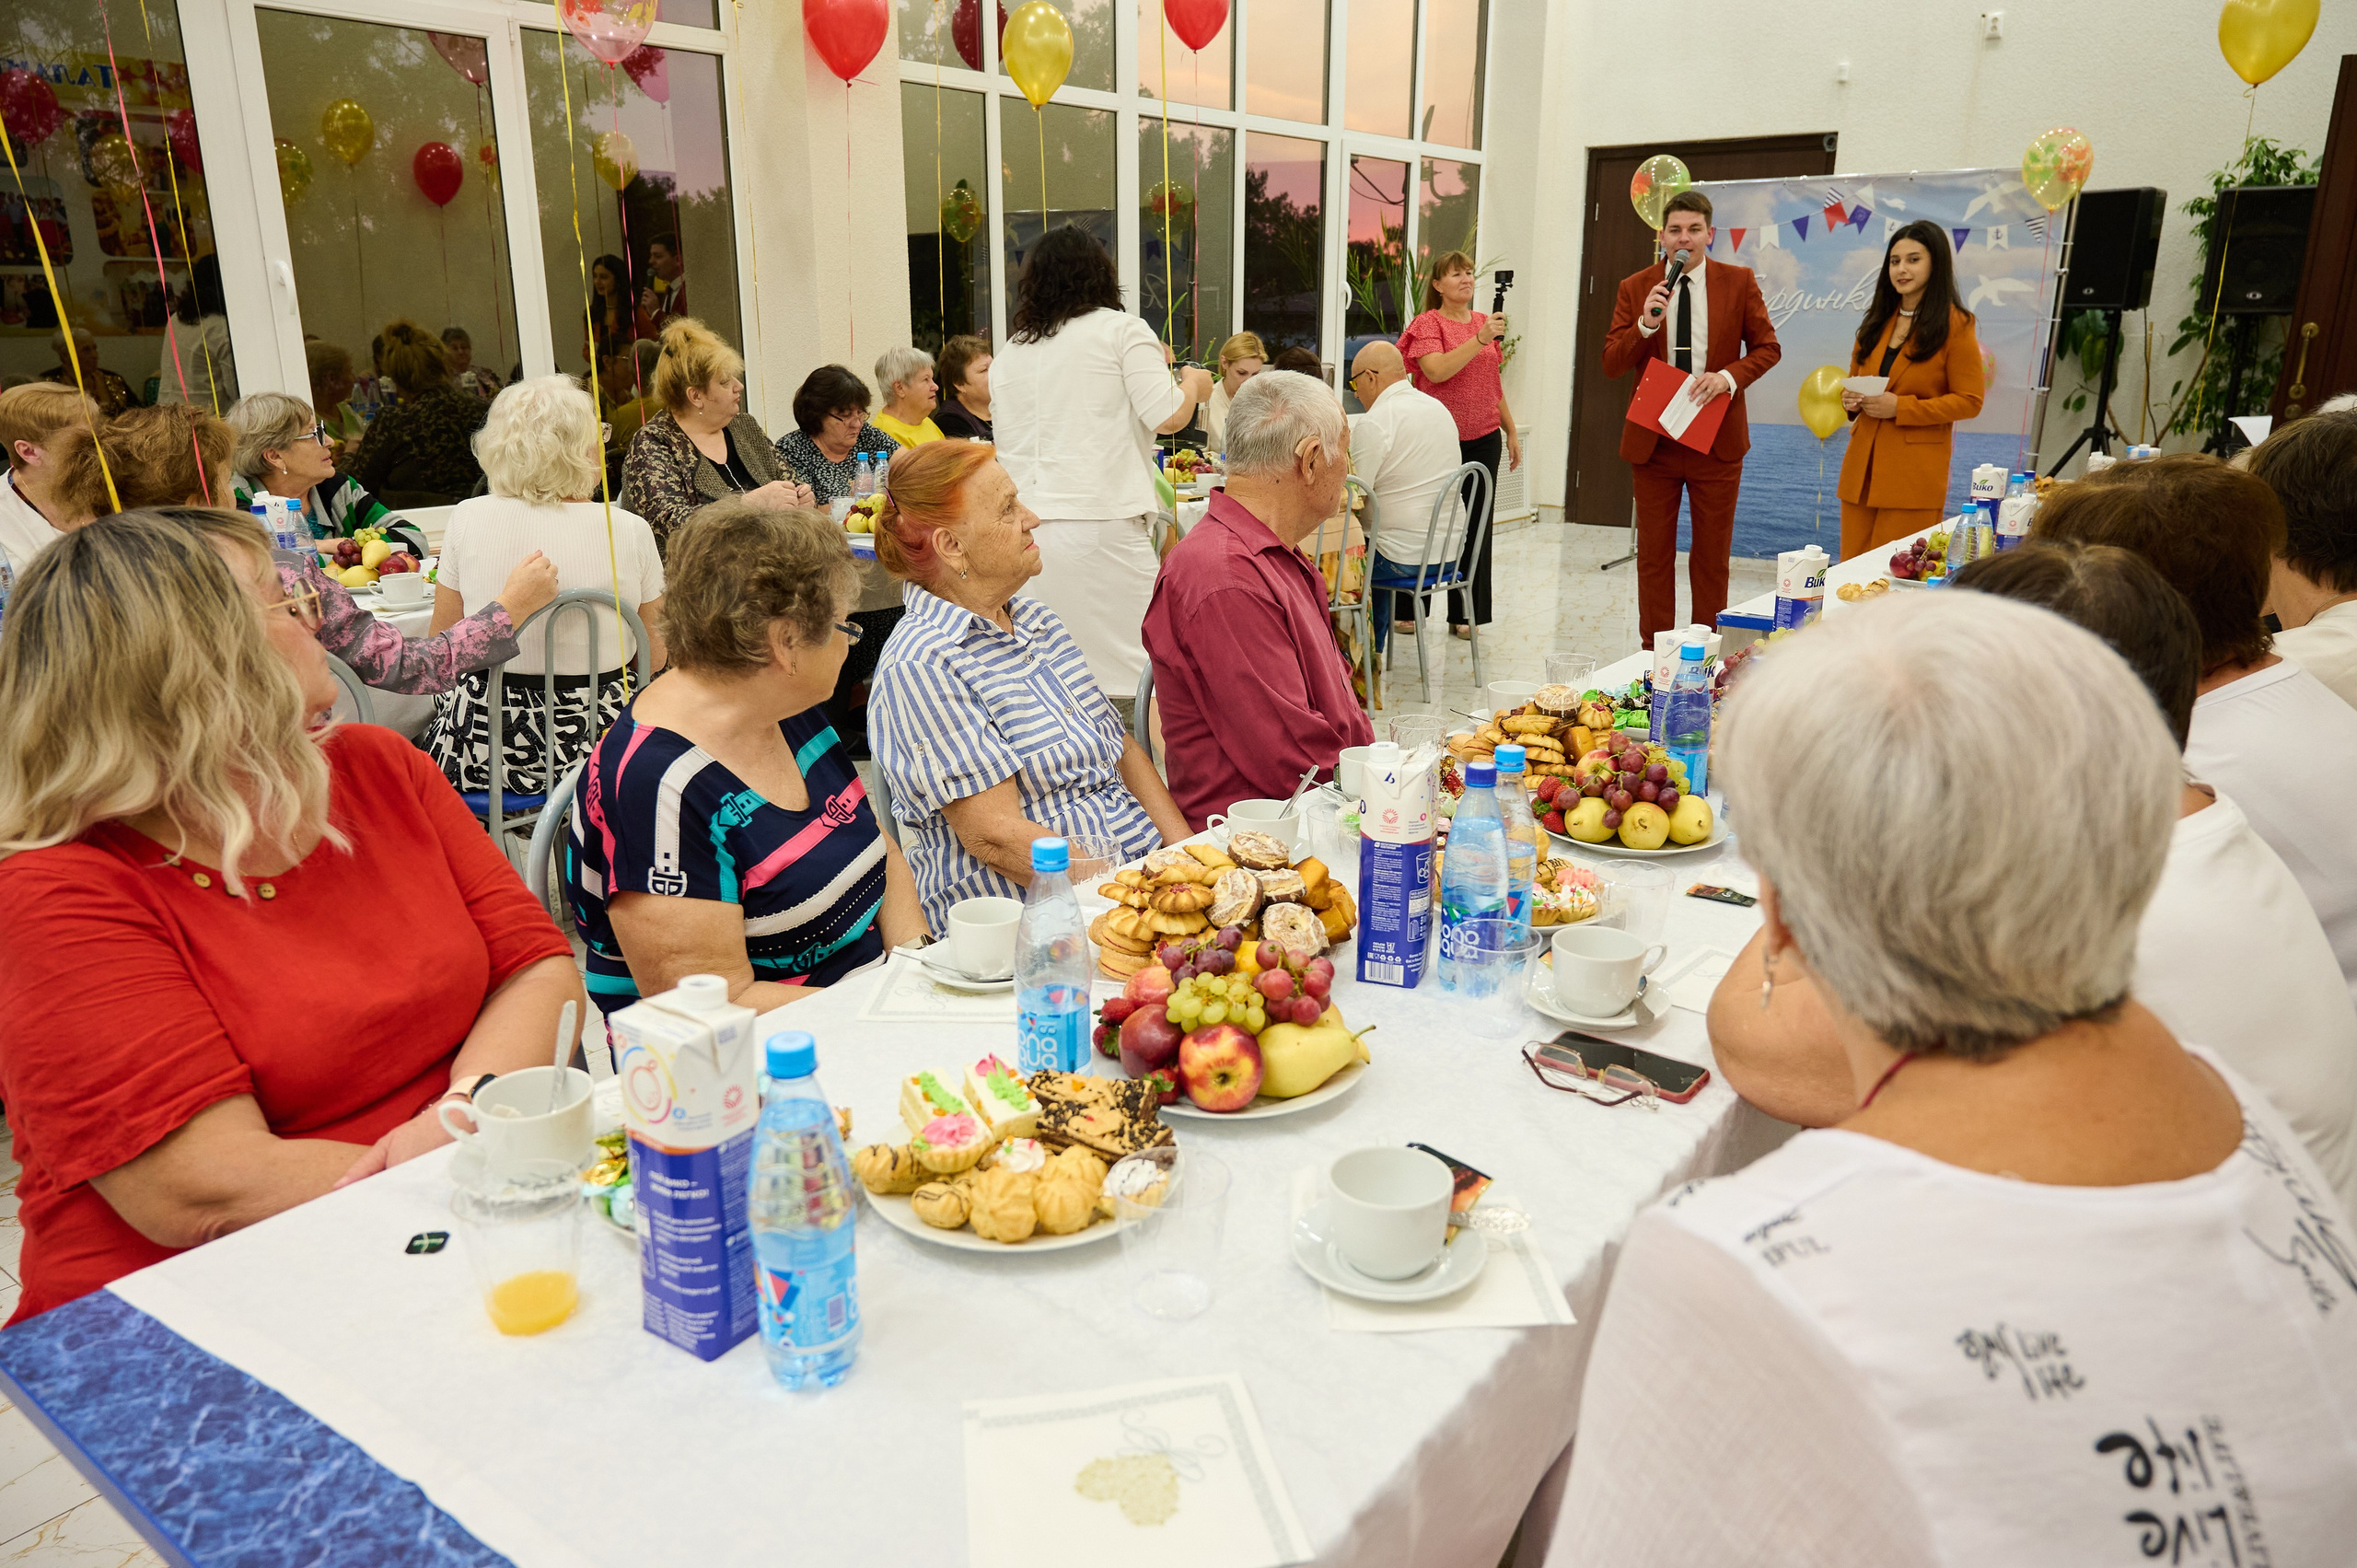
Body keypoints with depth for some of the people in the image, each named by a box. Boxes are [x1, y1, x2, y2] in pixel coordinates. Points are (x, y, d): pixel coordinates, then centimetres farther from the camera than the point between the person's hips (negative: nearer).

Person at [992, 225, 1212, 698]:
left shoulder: (1007, 354, 16)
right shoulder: (1121, 329, 3)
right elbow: (1166, 415, -4)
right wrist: (1193, 383, 17)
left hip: (1019, 530, 5)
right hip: (1101, 523, -5)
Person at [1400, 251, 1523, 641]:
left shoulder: (1484, 323, 13)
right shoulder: (1429, 323, -3)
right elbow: (1437, 370, -20)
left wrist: (1511, 431, 20)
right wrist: (1479, 340, -24)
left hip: (1484, 438, 5)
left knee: (1476, 524, 5)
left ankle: (1464, 614, 13)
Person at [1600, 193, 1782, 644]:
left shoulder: (1739, 282, 1)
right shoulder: (1635, 288, 1)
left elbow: (1767, 347, 4)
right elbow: (1611, 363, -2)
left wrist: (1730, 376, -15)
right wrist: (1645, 324, -19)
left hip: (1717, 438, 0)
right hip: (1653, 439, 0)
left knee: (1713, 556, 7)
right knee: (1654, 555, 7)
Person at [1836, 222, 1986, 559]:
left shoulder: (1955, 325, -3)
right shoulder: (1878, 321, 16)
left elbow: (1969, 401, -7)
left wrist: (1900, 408, -16)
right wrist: (1850, 398, 1)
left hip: (1914, 474, -5)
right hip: (1862, 467, 6)